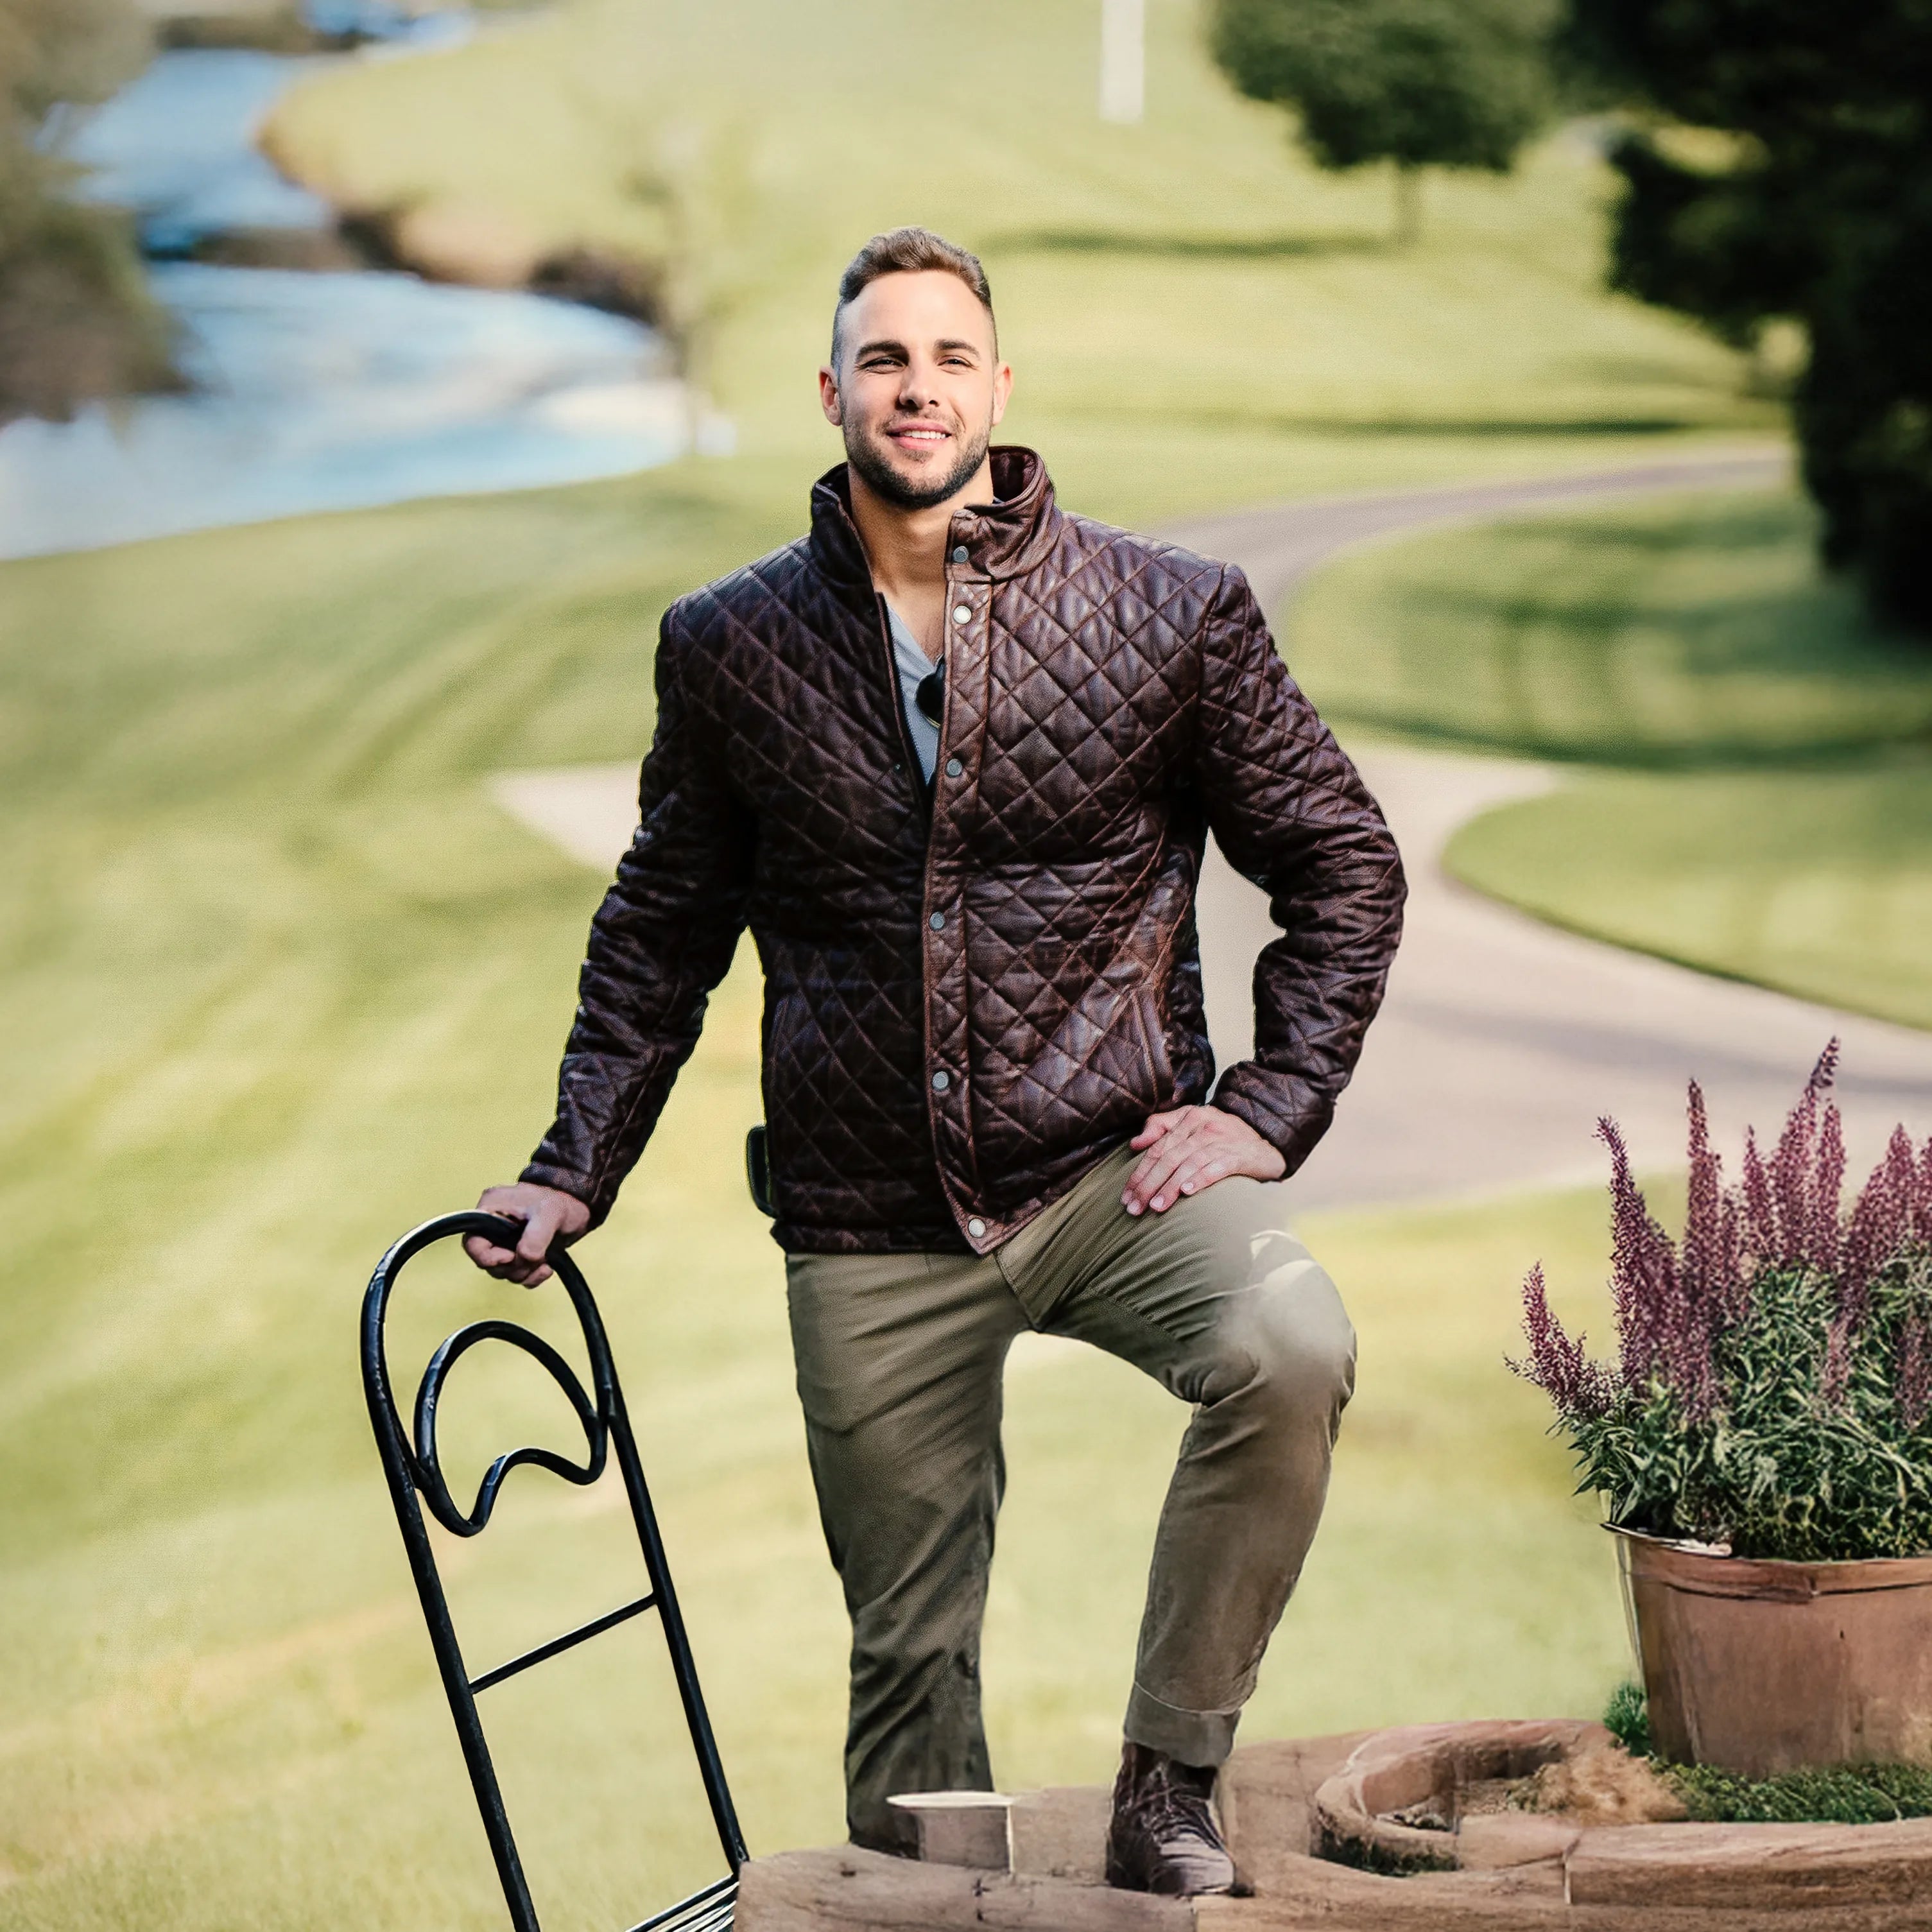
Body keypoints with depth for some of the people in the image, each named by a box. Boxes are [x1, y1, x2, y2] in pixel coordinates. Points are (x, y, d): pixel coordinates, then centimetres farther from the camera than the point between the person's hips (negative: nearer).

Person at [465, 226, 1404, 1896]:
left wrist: (1267, 1113, -4)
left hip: (1113, 1164, -1)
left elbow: (1344, 863, 6)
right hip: (875, 1230, 2)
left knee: (1290, 1349, -31)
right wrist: (573, 1173, 10)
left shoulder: (1174, 617, -2)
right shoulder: (732, 647, 4)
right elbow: (662, 929, 16)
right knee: (910, 1650, 4)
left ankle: (1169, 1783, -16)